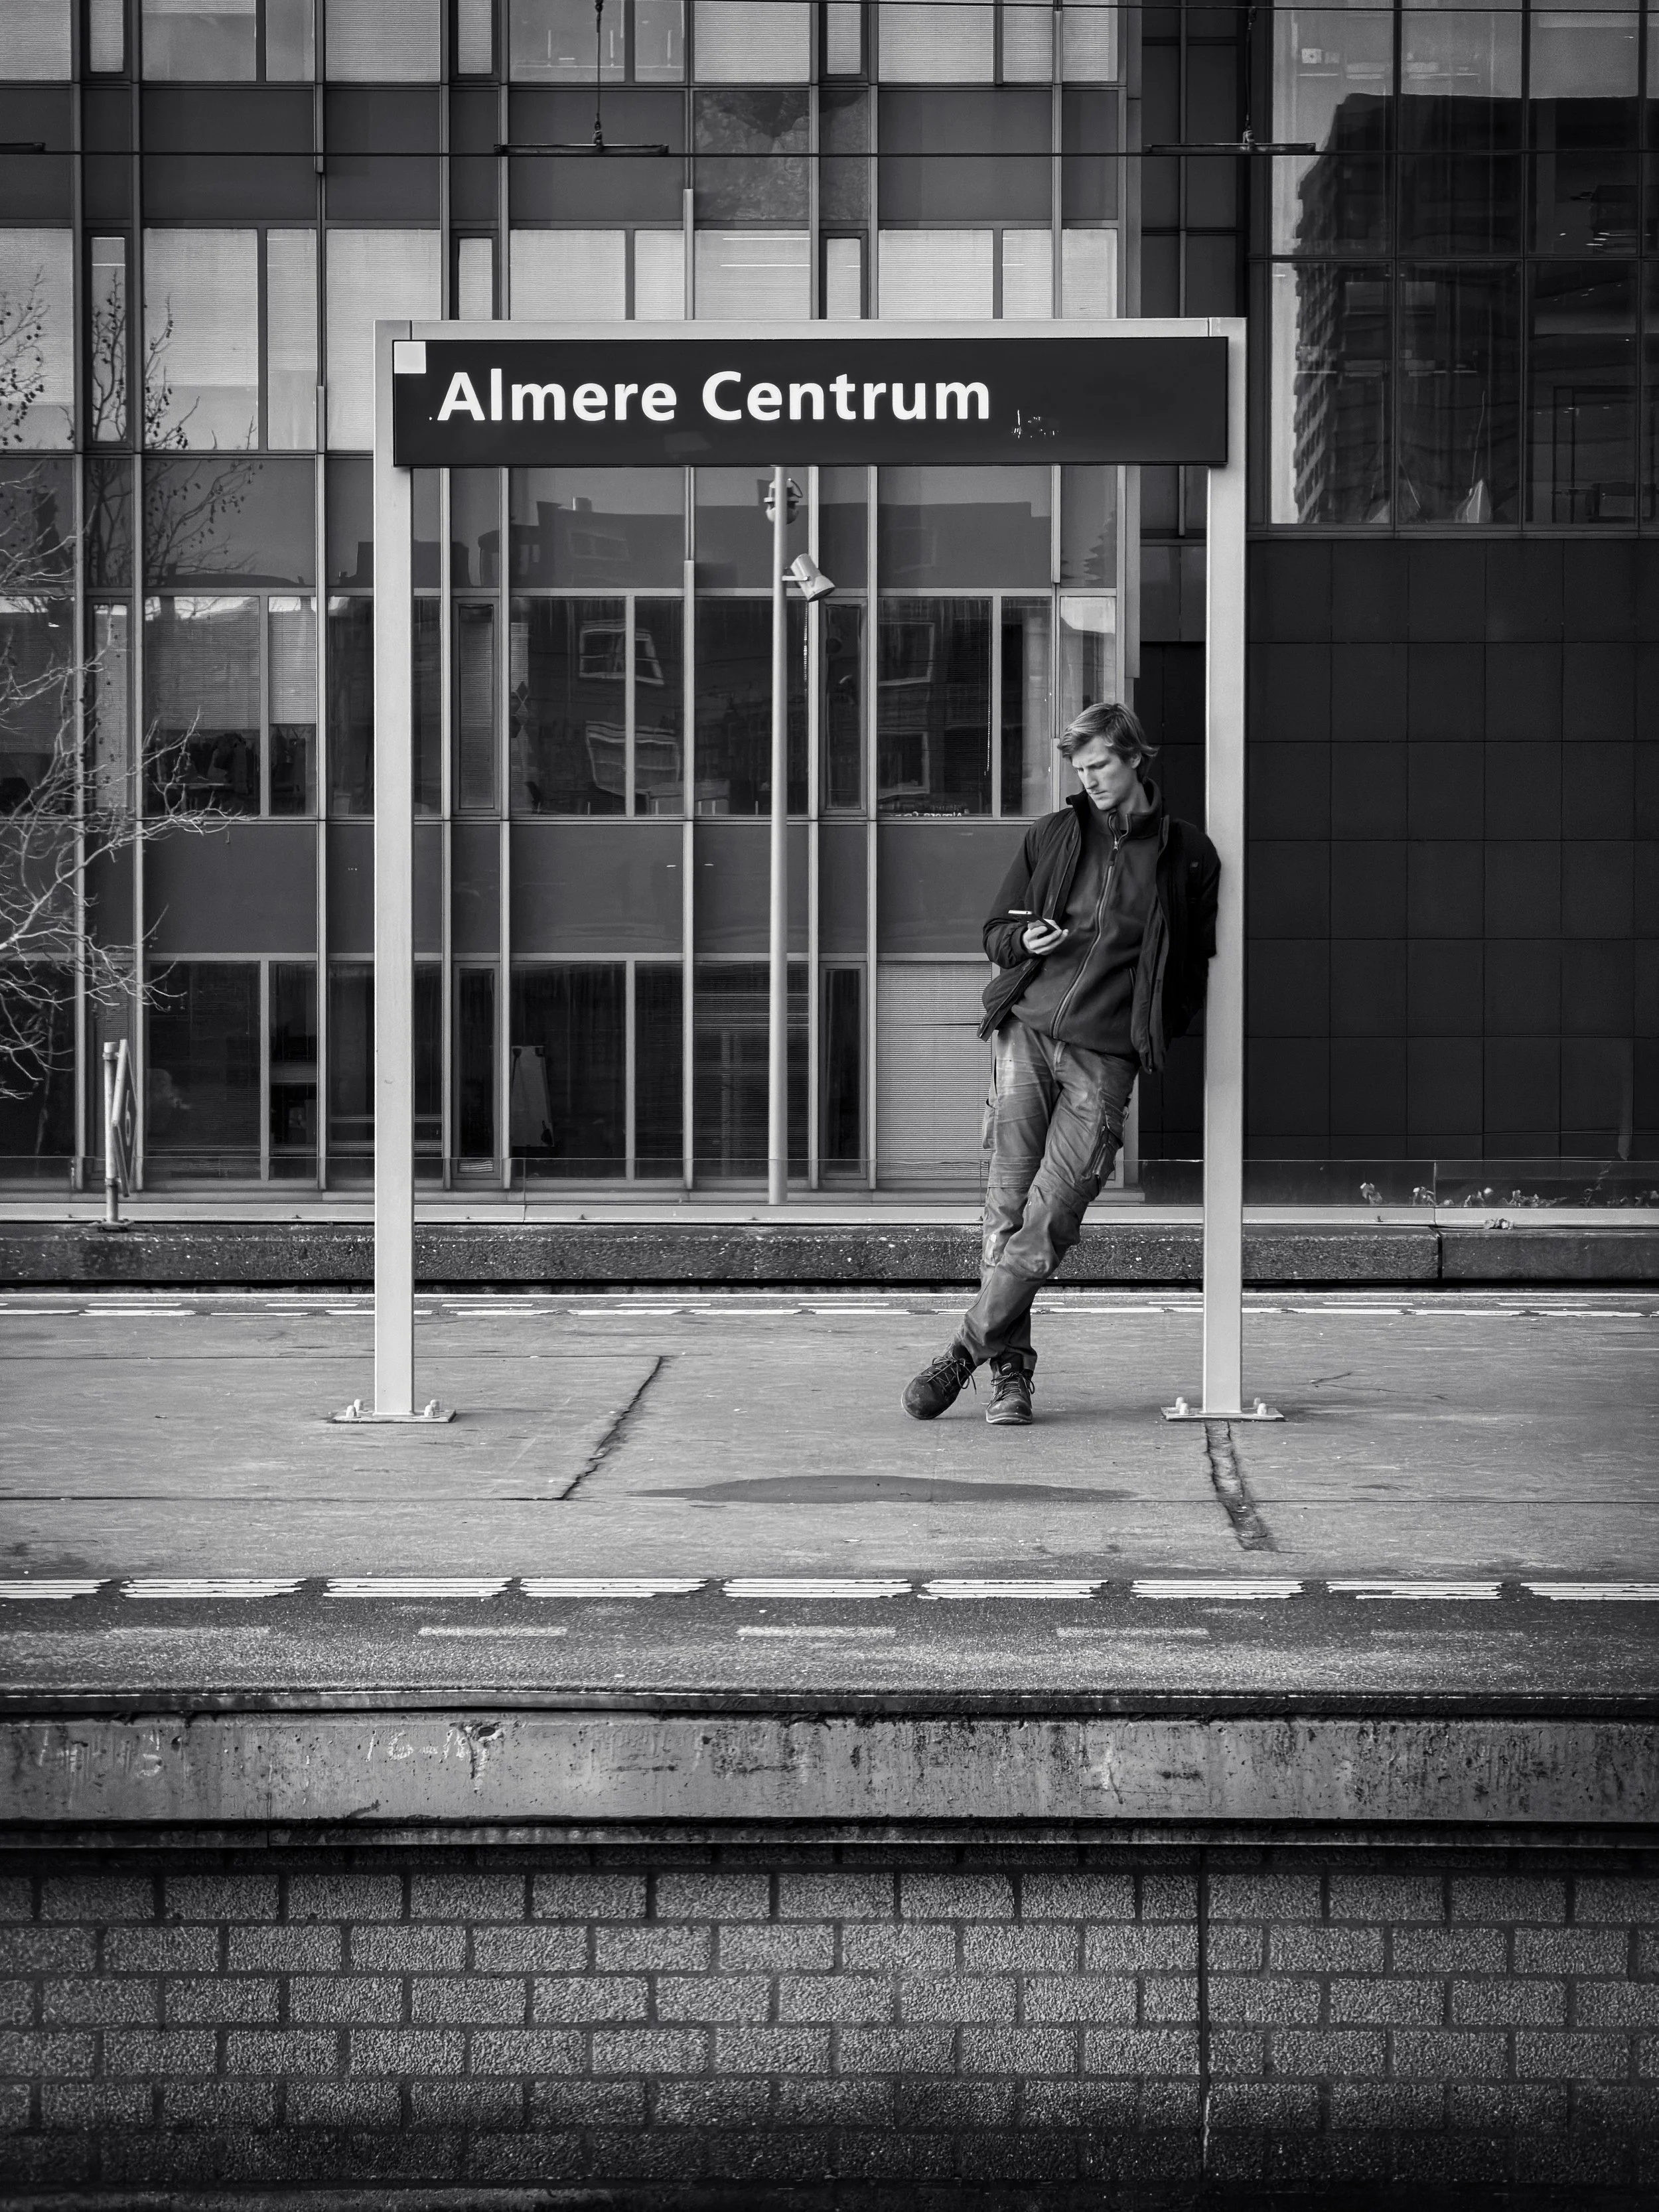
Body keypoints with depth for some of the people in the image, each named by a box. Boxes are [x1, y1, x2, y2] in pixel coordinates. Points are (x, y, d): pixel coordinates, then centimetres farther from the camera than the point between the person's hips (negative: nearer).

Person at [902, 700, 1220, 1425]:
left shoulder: (1187, 853, 8)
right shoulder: (1052, 836, 13)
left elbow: (1193, 964, 14)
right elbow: (996, 931, 18)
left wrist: (1159, 1036, 4)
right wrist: (1024, 940, -4)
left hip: (1104, 1054, -2)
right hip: (1027, 1032, 2)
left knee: (1050, 1218, -10)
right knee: (1006, 1206, -2)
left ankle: (964, 1351, -4)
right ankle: (1010, 1368, 5)